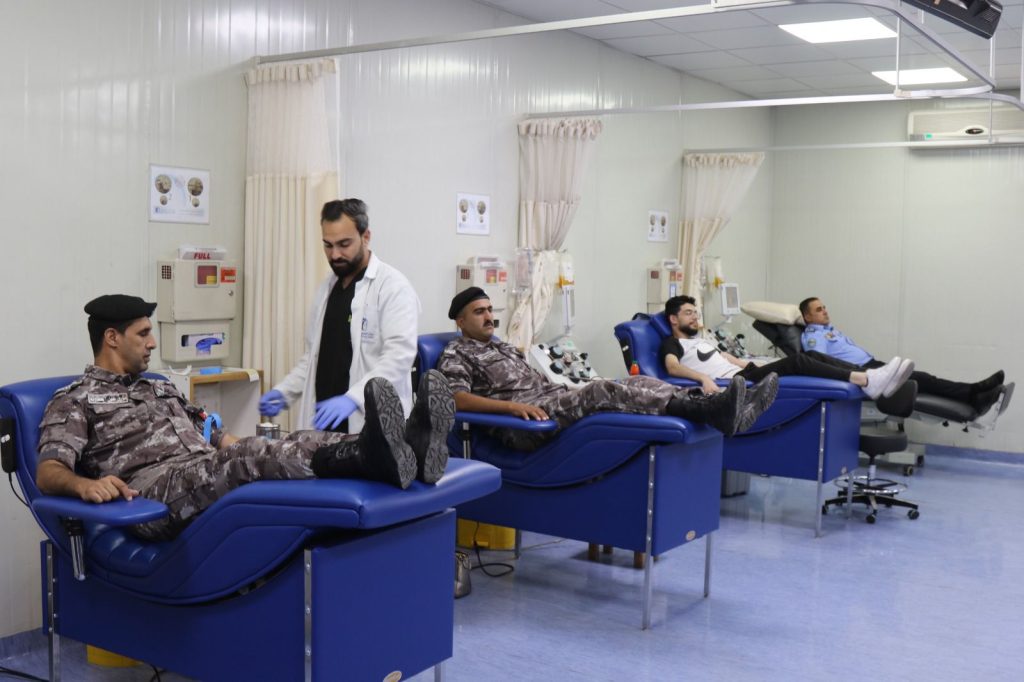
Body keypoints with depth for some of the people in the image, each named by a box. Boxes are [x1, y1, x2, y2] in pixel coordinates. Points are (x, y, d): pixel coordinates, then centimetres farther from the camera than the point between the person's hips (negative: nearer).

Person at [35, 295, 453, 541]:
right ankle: (373, 460, -62)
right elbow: (48, 472, -4)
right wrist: (85, 484, -28)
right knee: (240, 459, -37)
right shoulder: (74, 401, 11)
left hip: (213, 476, 7)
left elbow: (215, 439, 30)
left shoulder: (162, 389, 32)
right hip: (153, 492, -7)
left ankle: (410, 450, -46)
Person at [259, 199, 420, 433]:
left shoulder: (393, 287, -8)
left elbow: (399, 355, -20)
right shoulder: (326, 288, 16)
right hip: (324, 422, 6)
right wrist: (285, 391, 7)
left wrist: (352, 398, -32)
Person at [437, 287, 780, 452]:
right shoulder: (456, 355, 7)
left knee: (635, 383, -12)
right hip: (522, 424, -8)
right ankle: (710, 411, -47)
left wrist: (568, 391, 12)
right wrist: (512, 406, -25)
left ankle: (726, 411, -30)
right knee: (602, 391, -32)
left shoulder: (504, 348, 32)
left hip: (555, 404, 8)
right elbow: (457, 399, -12)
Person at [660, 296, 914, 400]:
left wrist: (759, 366, 25)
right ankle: (867, 382, -31)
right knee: (797, 362, -24)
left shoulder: (699, 340, 31)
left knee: (810, 356, -7)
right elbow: (673, 367, -19)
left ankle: (870, 378, -18)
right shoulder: (671, 344, 2)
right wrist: (704, 378, -37)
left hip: (743, 376, 9)